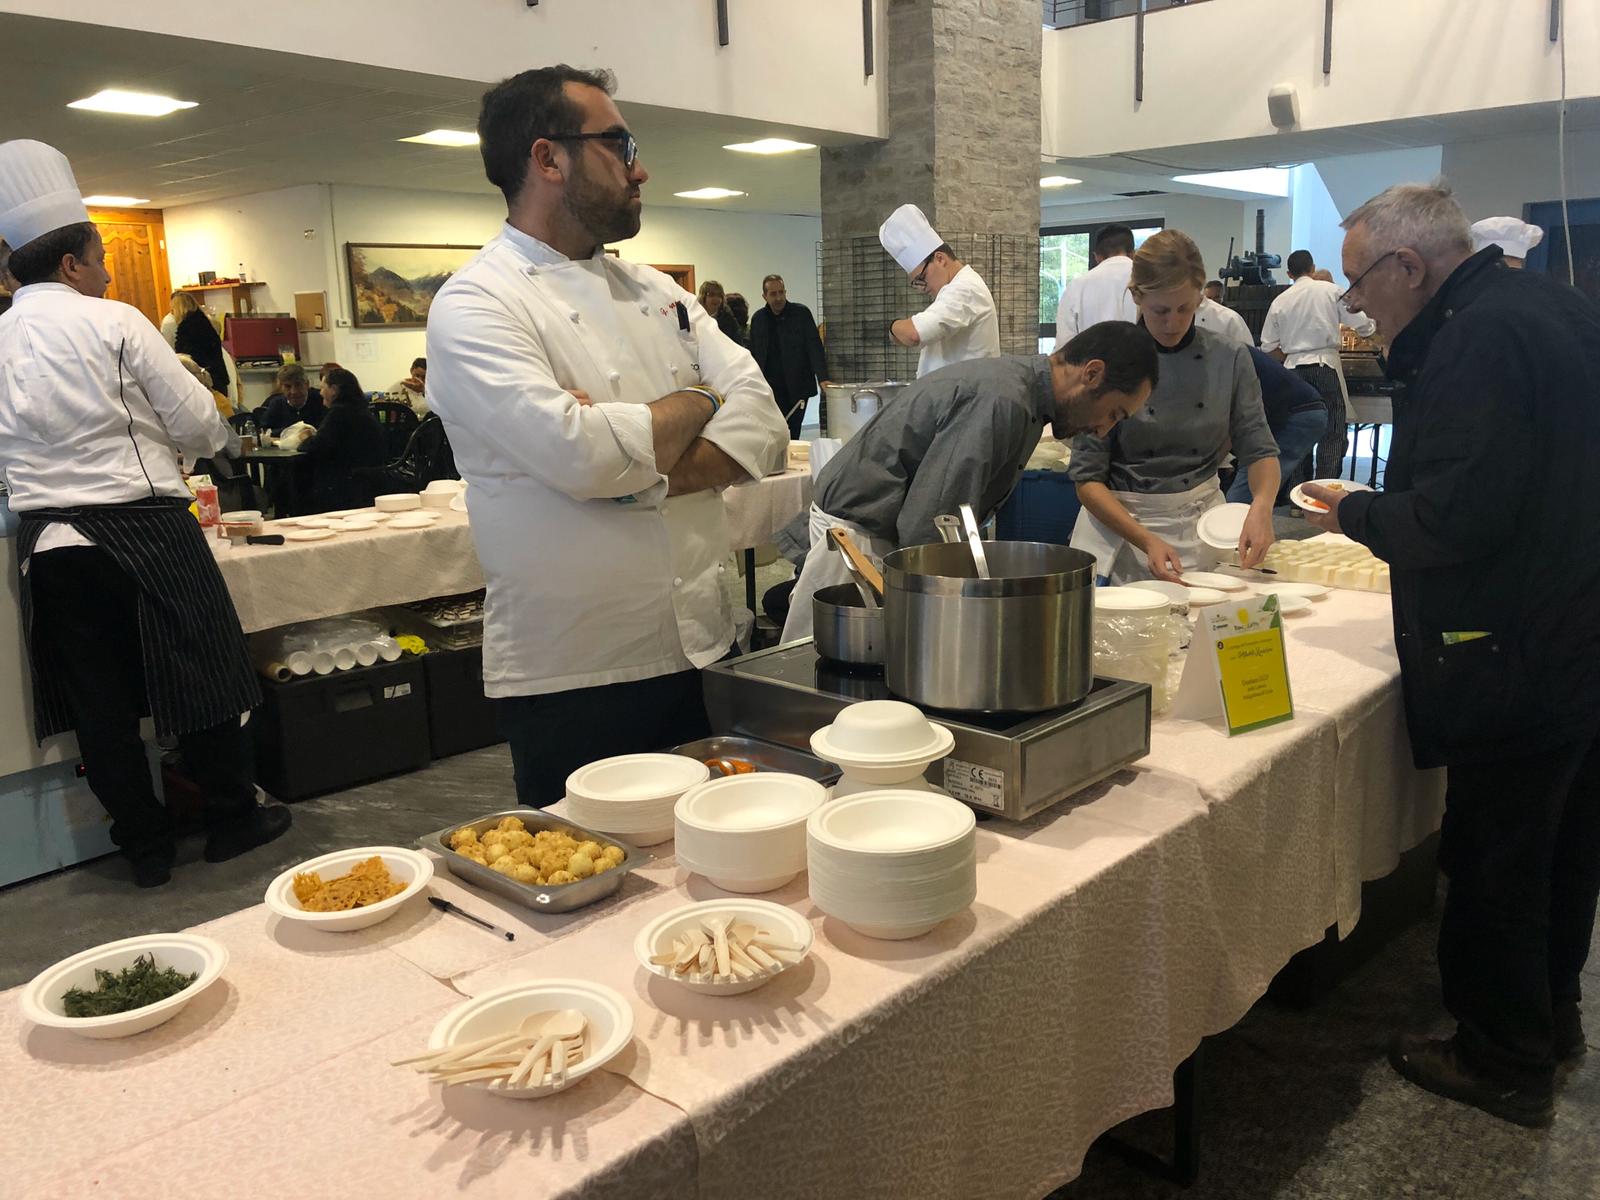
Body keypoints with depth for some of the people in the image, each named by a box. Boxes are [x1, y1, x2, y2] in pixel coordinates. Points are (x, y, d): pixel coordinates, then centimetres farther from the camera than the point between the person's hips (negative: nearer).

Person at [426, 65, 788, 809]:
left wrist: (647, 470, -17)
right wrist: (695, 405, -8)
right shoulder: (473, 306, -10)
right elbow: (580, 453, -26)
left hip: (703, 649, 7)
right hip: (573, 680, -6)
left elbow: (762, 422, -1)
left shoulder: (657, 292, 11)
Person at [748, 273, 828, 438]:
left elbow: (815, 346, -6)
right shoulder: (758, 319, 7)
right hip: (770, 388, 1)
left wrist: (822, 378, -18)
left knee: (793, 434, 0)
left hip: (798, 387, -1)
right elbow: (753, 354, 12)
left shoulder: (801, 313, 0)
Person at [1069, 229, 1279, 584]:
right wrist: (1147, 542, -21)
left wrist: (1262, 505, -18)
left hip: (1203, 524, 2)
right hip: (1120, 522, -2)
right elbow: (1087, 478, -9)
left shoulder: (1230, 361, 0)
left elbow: (1259, 450, 4)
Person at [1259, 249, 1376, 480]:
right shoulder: (1331, 291, -2)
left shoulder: (1279, 301, 6)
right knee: (1332, 435, -1)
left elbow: (1269, 348, 7)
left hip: (1293, 370, 3)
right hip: (1325, 367, -3)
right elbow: (1363, 325, 0)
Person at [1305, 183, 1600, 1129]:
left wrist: (1356, 513, -10)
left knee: (1493, 867, 6)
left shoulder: (1476, 340, -22)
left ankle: (1504, 1063, 23)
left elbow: (1456, 517, -28)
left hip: (1514, 661, -10)